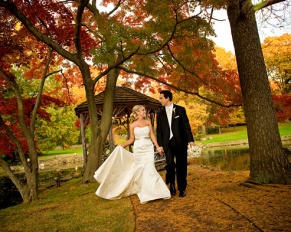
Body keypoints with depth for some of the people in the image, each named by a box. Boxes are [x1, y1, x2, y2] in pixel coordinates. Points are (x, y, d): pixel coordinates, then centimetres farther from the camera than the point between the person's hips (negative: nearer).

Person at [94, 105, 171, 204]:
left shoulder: (148, 122, 5)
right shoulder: (132, 125, 1)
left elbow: (152, 135, 4)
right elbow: (131, 139, 6)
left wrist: (157, 146, -5)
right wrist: (121, 146, -5)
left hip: (148, 148, 1)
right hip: (138, 149, -1)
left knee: (149, 169, -7)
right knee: (140, 170, 4)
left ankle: (152, 192, 3)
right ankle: (144, 192, 17)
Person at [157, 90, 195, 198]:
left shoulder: (180, 110, 2)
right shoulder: (160, 113, 9)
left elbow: (186, 125, 0)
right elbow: (159, 130, 8)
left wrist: (190, 139, -6)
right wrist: (160, 144, 3)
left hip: (180, 141, -1)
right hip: (167, 143, 2)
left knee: (181, 165, 5)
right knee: (170, 164, -2)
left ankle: (182, 189, 17)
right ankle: (172, 185, 18)